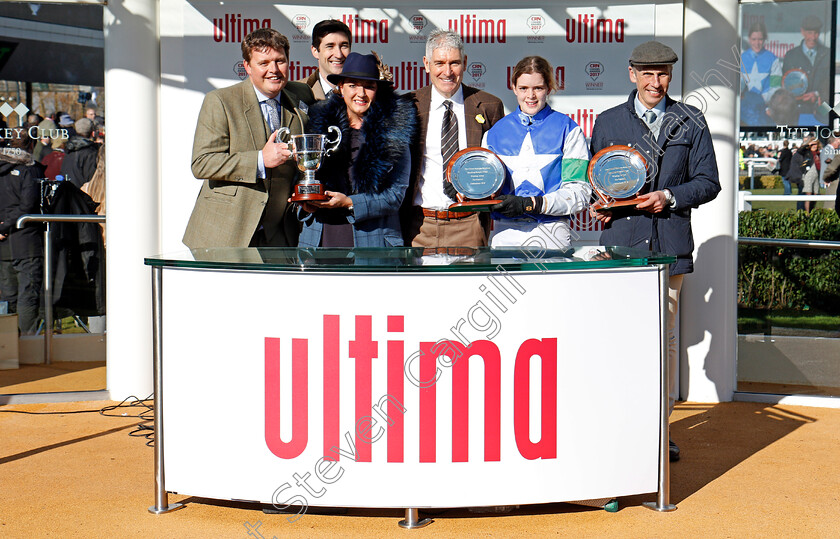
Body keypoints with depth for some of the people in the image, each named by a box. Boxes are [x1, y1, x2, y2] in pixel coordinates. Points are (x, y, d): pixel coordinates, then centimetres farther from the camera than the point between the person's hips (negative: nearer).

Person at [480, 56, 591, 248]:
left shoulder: (568, 130, 3)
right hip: (505, 232, 2)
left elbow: (579, 192, -4)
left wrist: (531, 204, -13)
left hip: (550, 233, -2)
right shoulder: (495, 133, 13)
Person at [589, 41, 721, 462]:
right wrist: (598, 205, -3)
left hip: (670, 243, 0)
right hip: (621, 241, 0)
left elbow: (708, 182, 7)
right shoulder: (607, 123, 12)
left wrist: (670, 197, -9)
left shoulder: (691, 122, 11)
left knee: (665, 336, 6)